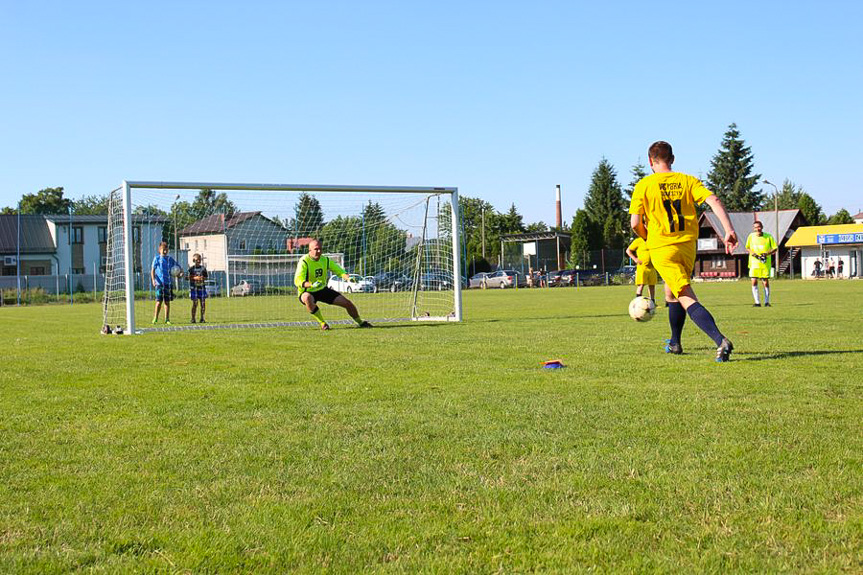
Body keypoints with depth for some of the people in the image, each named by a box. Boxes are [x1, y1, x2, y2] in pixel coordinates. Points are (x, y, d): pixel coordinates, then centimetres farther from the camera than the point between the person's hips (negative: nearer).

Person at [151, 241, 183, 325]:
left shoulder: (170, 259, 10)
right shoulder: (157, 258, 4)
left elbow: (178, 267, 17)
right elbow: (152, 270, 1)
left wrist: (181, 273, -4)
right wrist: (153, 279, -12)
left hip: (169, 283, 3)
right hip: (159, 283, -3)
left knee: (167, 302, 5)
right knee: (159, 301, -8)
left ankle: (167, 319, 11)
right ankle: (155, 318, 3)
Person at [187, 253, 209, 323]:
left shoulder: (203, 268, 8)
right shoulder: (191, 268, 1)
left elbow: (206, 277, 11)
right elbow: (189, 277, -4)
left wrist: (203, 278, -11)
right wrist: (195, 278, -19)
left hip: (202, 287, 3)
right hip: (194, 287, -3)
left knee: (203, 303, 0)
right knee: (195, 303, -6)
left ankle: (202, 318, 8)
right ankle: (193, 319, 2)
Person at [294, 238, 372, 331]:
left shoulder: (325, 260, -4)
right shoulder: (304, 261, -21)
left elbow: (339, 270, 4)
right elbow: (297, 281, -32)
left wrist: (347, 277, -19)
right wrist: (311, 285, -51)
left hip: (322, 289, 5)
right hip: (307, 292, -5)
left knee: (347, 303, 0)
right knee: (308, 298, -43)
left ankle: (360, 322, 27)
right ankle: (322, 323, -27)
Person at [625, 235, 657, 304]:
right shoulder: (638, 241, -2)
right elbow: (628, 250, 1)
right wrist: (635, 259, -10)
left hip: (652, 267, 5)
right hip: (642, 267, -5)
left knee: (652, 285, 8)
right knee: (641, 285, -10)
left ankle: (652, 302, 16)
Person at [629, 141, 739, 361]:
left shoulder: (644, 185, -2)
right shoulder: (687, 180, 6)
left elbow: (635, 223, -6)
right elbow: (714, 200, -8)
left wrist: (649, 237, 14)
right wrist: (729, 230, -13)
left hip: (662, 249, -5)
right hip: (688, 246, 5)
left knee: (688, 300, -10)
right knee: (671, 293, 27)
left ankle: (720, 340, -28)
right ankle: (675, 343, 39)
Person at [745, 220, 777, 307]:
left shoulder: (768, 237, -2)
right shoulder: (751, 236, 3)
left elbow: (775, 249, 3)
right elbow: (747, 248, 15)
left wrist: (767, 253, -14)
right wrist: (752, 253, -5)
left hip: (765, 263, -1)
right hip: (754, 263, 1)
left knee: (765, 282, 0)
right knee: (754, 282, -6)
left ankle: (767, 301, 13)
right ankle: (757, 302, -1)